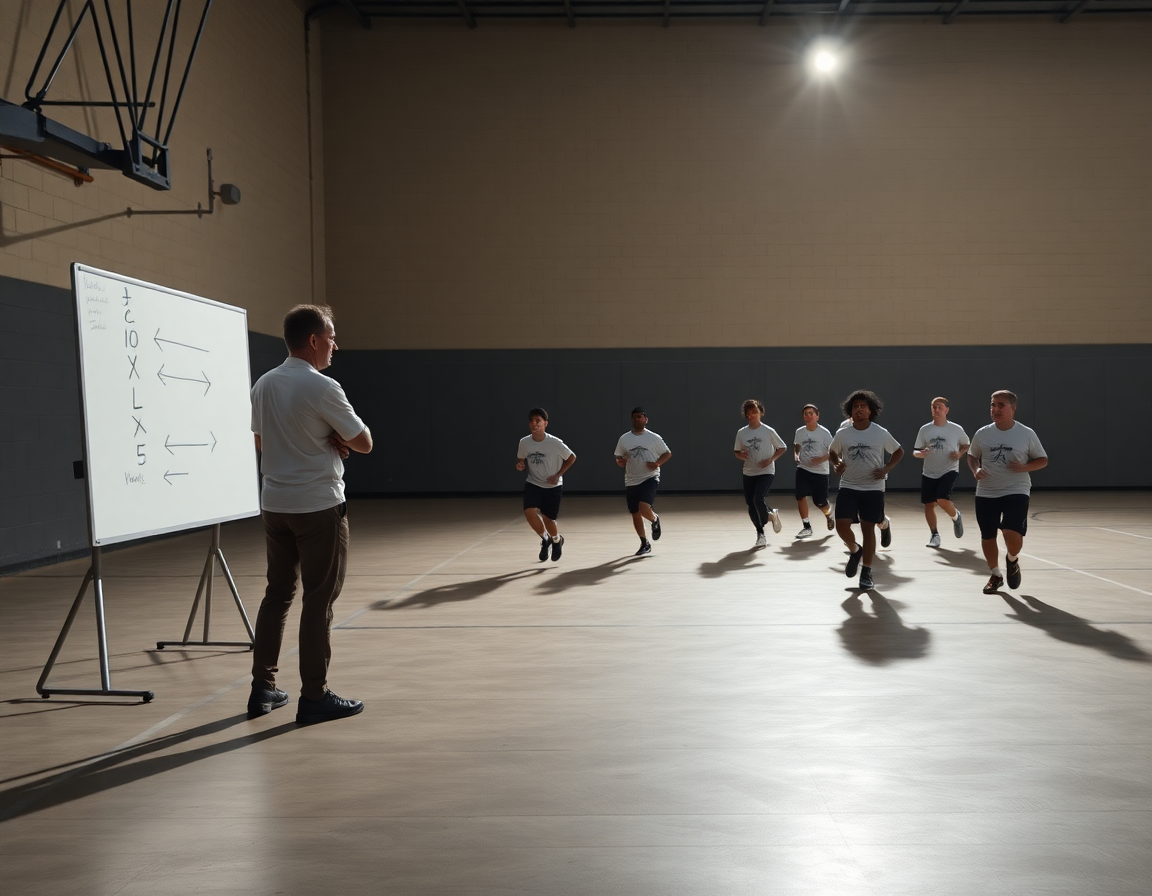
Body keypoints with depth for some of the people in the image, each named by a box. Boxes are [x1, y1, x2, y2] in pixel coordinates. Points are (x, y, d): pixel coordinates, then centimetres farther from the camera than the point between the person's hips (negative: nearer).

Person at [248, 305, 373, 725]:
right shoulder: (323, 388, -15)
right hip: (319, 505, -7)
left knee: (277, 594, 14)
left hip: (274, 503, 7)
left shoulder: (263, 385, 7)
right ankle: (314, 697, 6)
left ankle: (263, 688, 20)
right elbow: (364, 443, -10)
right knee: (319, 600, 0)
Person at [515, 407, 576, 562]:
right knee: (529, 512, -20)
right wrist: (520, 466, -16)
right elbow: (521, 461, 9)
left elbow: (572, 457, -6)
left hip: (552, 486, -2)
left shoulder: (554, 443, -20)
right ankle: (545, 539, 10)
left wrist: (558, 475, -12)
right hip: (533, 484, 2)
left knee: (547, 518, 2)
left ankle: (557, 540, 38)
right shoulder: (524, 442, -10)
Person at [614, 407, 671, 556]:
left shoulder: (654, 438, -4)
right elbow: (618, 458, 12)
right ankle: (645, 544, 25)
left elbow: (667, 453, 6)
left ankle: (655, 520, 12)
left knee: (643, 507, -24)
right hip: (631, 481, 4)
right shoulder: (624, 439, 3)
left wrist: (657, 464, -12)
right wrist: (620, 462, -12)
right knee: (635, 514, 7)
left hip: (650, 478, -3)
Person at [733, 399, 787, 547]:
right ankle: (760, 533, 20)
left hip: (766, 472, -4)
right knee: (751, 505, 4)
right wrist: (741, 455, -10)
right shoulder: (741, 432, 3)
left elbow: (782, 448, 3)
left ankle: (771, 515, 10)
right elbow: (737, 452, 13)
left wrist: (771, 459, -11)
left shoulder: (768, 431, -6)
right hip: (749, 474, 4)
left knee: (758, 499, -22)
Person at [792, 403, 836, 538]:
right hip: (803, 470, 3)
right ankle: (807, 527, -1)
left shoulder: (824, 433, -10)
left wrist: (823, 458, -21)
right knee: (800, 497, -13)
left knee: (820, 503, 5)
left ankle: (829, 515, 41)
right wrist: (795, 455, 2)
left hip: (820, 472, -3)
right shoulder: (799, 432, 1)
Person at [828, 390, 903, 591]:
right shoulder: (842, 434, -2)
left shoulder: (881, 433, -5)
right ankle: (855, 551, 22)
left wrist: (886, 469, -7)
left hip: (873, 488, -1)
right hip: (848, 487, 1)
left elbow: (899, 451, 8)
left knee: (868, 528, 2)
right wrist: (836, 464, -4)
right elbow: (832, 451, 17)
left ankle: (866, 573, 17)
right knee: (842, 525, -11)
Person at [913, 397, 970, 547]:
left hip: (949, 471, -3)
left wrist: (960, 454, -8)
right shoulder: (925, 429, 2)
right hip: (929, 473, 3)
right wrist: (920, 454, -18)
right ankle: (935, 535, 22)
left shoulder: (956, 429, -3)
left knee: (942, 500, -21)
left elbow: (966, 445, 12)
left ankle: (956, 517, 13)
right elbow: (915, 451, 5)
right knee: (928, 505, 4)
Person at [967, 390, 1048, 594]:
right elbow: (972, 456, 16)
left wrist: (1024, 467, -15)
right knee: (987, 537, 7)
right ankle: (996, 575, 30)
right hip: (986, 493, 3)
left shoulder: (1026, 434, -4)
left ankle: (1012, 560, 17)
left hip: (1016, 491, -3)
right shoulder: (982, 433, 1)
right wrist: (975, 470, -5)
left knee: (1012, 533, -18)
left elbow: (1043, 460, 4)